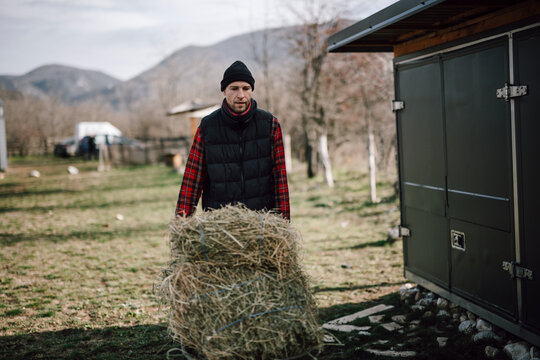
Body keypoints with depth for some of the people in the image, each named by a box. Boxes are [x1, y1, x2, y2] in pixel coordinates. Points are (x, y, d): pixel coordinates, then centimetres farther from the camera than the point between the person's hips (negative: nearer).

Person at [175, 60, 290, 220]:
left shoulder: (269, 124, 2)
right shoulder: (207, 127, 0)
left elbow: (279, 176, 1)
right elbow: (193, 176, 0)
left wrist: (283, 219, -4)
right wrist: (182, 217, -8)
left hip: (262, 217, 1)